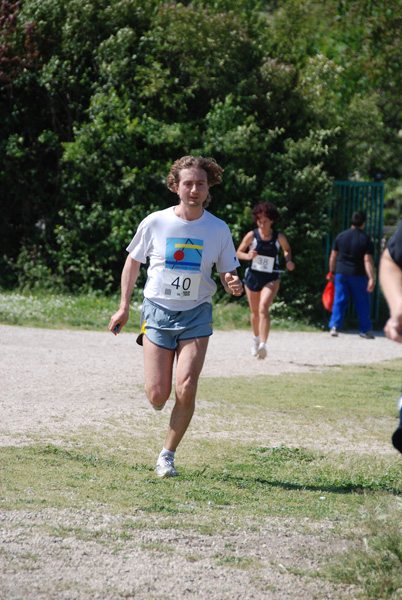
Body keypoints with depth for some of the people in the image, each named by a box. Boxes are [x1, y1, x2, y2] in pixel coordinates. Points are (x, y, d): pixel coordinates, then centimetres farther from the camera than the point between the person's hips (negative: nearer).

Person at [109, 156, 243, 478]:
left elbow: (228, 273, 7)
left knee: (185, 391, -15)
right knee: (158, 396, -6)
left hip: (196, 315, 0)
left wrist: (234, 285, -17)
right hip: (158, 310, 0)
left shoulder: (219, 230, -2)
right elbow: (133, 261, 10)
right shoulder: (155, 223, -4)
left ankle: (168, 454, 6)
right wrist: (124, 306, 7)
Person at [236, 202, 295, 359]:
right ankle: (256, 338, 43)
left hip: (271, 279, -2)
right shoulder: (251, 235, -5)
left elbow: (287, 249, 17)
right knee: (255, 312, 14)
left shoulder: (279, 237, -4)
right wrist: (247, 256, -18)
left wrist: (288, 261, -3)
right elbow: (238, 252, 4)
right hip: (252, 276, 2)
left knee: (263, 307, -23)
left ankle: (263, 344, -32)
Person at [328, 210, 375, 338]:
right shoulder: (366, 240, -7)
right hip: (358, 275, -2)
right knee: (362, 303, 8)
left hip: (341, 273, 3)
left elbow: (333, 256, 6)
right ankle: (365, 329, 14)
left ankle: (334, 326, -5)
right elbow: (368, 260, -14)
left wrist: (332, 272, 17)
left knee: (339, 301, 7)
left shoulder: (340, 236, 3)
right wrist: (371, 278, -15)